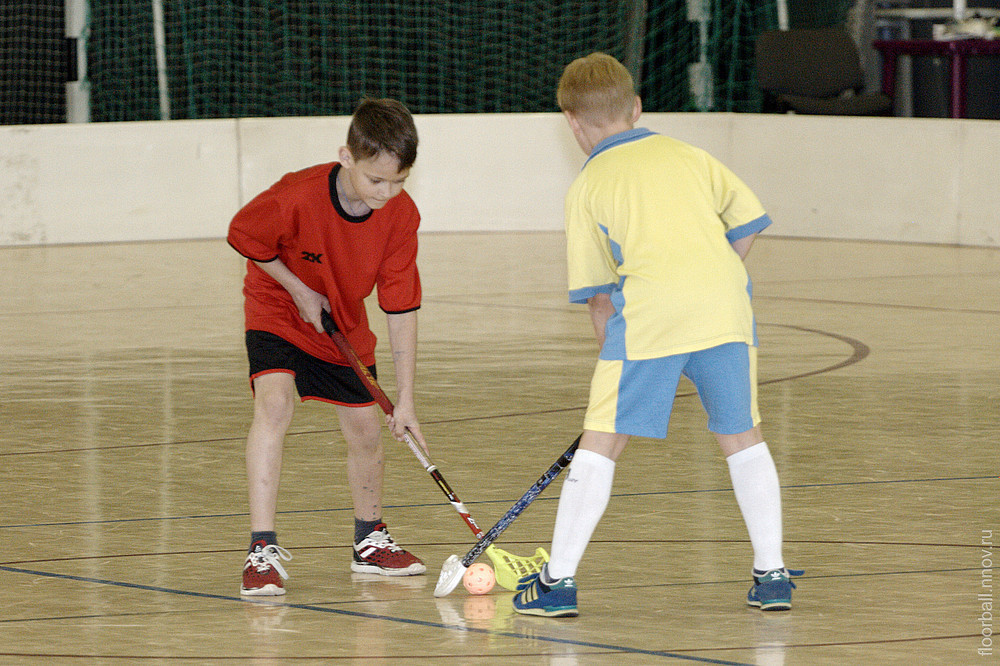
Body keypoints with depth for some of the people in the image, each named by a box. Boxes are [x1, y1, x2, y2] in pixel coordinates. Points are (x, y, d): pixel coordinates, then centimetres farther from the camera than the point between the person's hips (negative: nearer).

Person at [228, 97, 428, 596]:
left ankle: (370, 541, 32)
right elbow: (243, 236, -15)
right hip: (278, 309, -4)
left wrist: (405, 399, -18)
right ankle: (262, 549, -28)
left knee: (365, 428, 6)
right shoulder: (297, 197, -35)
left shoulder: (401, 215, -23)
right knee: (274, 402, -26)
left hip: (344, 325, 4)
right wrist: (298, 290, -19)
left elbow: (401, 308, -18)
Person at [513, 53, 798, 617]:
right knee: (742, 436, 16)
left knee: (603, 440, 4)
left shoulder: (588, 185, 16)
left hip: (650, 306, -3)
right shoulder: (689, 156, 24)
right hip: (726, 296, 3)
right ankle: (772, 575, 16)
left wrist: (616, 352, 24)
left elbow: (597, 294, 15)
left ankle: (559, 580, 4)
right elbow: (748, 221, 19)